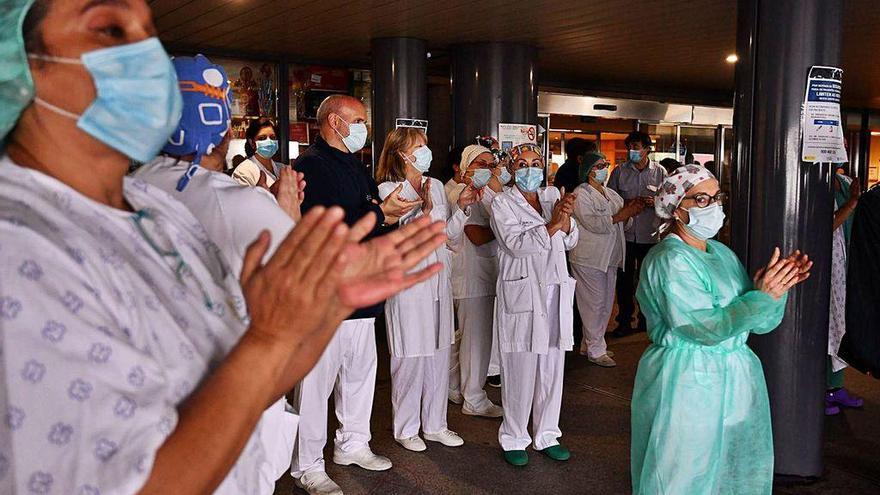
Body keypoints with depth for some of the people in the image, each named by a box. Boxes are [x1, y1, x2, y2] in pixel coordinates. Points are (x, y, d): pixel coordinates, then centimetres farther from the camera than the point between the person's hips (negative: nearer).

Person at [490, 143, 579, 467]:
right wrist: (553, 224, -23)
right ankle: (514, 438, 13)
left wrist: (566, 217, -11)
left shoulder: (552, 195, 13)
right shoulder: (502, 203, -1)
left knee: (552, 368, 10)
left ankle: (547, 435, 23)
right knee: (520, 370, -1)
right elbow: (517, 244, -15)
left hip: (555, 293, 5)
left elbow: (570, 240, 8)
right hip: (521, 294, -5)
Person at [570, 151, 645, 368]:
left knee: (606, 303, 13)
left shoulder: (611, 194, 15)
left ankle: (589, 343, 25)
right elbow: (593, 223, -22)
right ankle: (595, 350, 7)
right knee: (594, 303, -2)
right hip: (589, 258, -8)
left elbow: (622, 222, 16)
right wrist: (621, 215, -23)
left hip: (610, 257, 8)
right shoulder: (581, 194, -10)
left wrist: (631, 212, -4)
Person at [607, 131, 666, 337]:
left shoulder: (660, 172, 3)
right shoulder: (619, 171, 4)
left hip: (650, 234, 0)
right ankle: (624, 321, 14)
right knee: (624, 278, 3)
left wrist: (655, 203, -16)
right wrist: (627, 204, -13)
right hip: (624, 233, 0)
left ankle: (646, 319, 24)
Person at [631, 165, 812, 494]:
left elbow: (761, 323, 7)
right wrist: (763, 296, -23)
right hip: (688, 386, -8)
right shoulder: (670, 260, -15)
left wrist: (778, 285, -10)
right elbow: (704, 328, -22)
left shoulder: (723, 254, 10)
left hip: (735, 378, 8)